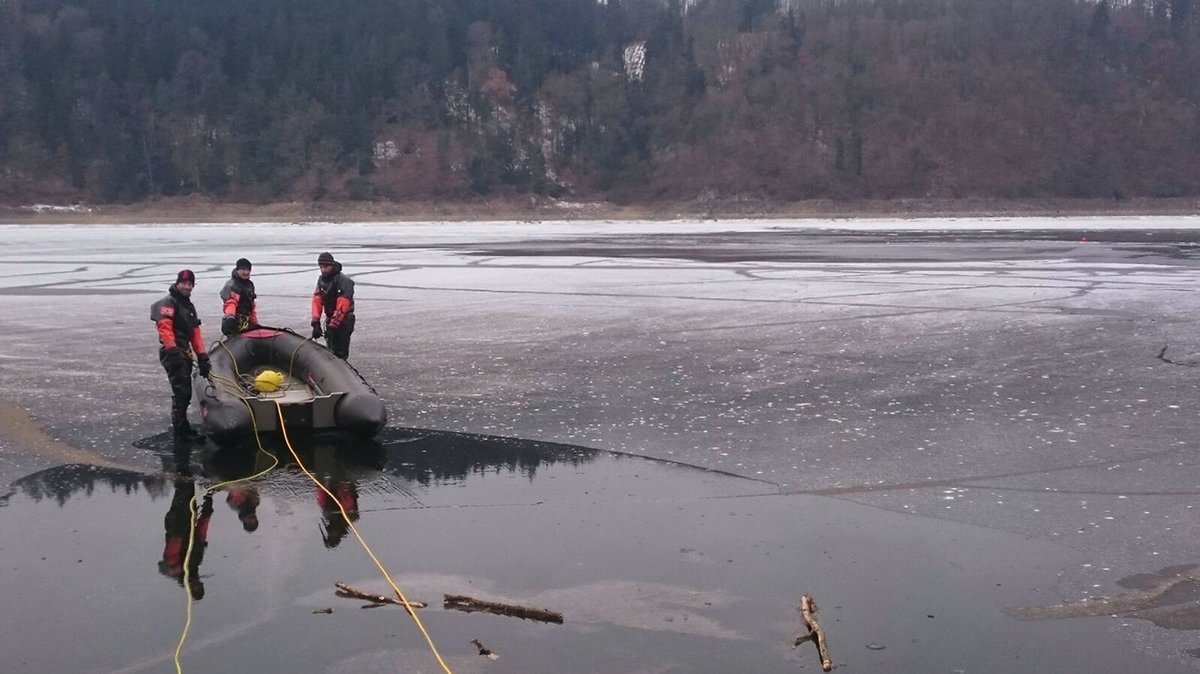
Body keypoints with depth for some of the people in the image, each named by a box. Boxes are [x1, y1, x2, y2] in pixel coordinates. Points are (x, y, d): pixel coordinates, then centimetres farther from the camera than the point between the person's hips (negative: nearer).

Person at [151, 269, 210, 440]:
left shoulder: (189, 306, 22)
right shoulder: (168, 303, -6)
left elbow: (195, 333, 21)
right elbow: (164, 328, -19)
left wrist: (202, 355, 14)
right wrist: (173, 350, -29)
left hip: (185, 353, 9)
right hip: (173, 353, -9)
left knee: (185, 393, 12)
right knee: (182, 392, -12)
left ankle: (180, 426, 22)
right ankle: (181, 430, -10)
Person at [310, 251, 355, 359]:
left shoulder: (344, 281, -20)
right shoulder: (321, 279, 4)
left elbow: (342, 307, -26)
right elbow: (317, 301, -3)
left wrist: (332, 326, -30)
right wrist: (316, 322, -14)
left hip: (344, 319, -7)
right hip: (330, 318, 7)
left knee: (341, 351, -11)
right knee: (331, 349, 12)